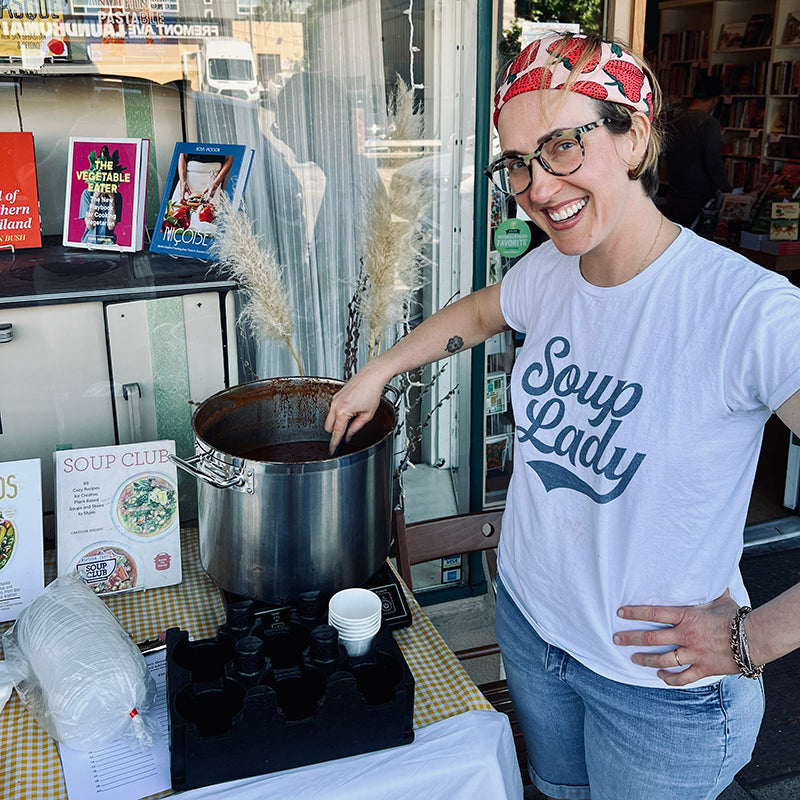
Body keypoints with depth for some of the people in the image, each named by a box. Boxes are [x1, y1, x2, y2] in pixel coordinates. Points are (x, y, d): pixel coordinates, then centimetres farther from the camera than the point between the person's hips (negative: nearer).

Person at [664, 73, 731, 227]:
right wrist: (727, 190, -5)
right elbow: (714, 164, -17)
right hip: (698, 200, -8)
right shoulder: (709, 122, -14)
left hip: (674, 196, 8)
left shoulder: (676, 120, 10)